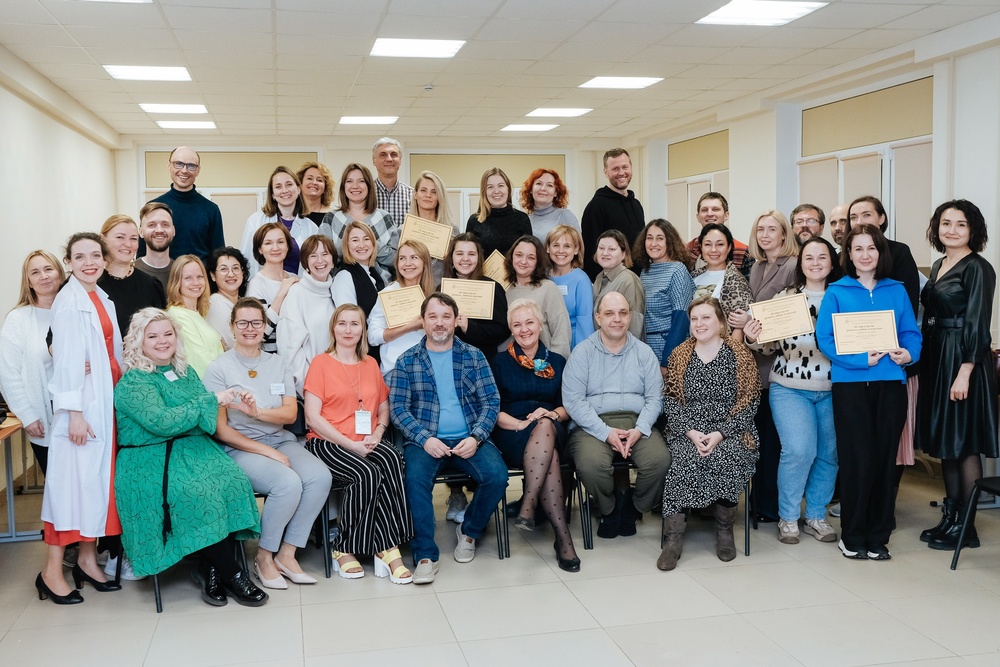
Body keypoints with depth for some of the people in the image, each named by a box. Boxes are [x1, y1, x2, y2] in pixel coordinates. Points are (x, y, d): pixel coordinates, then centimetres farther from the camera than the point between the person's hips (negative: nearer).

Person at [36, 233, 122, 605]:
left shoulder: (104, 301, 14)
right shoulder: (68, 302, -10)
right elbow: (66, 360, -15)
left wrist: (118, 399, 14)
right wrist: (74, 412, -18)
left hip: (107, 401, 8)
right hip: (81, 403, -8)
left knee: (98, 477, 10)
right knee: (72, 478, -6)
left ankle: (88, 560, 19)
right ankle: (52, 571, 1)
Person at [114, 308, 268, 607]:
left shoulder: (186, 372, 15)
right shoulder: (132, 383, -6)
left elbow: (205, 417, 19)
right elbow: (161, 422, -21)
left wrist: (229, 402, -3)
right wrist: (213, 400, -18)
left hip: (194, 449, 6)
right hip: (152, 462, -6)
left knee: (234, 483, -25)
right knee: (199, 494, -32)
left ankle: (209, 568, -13)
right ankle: (231, 574, -18)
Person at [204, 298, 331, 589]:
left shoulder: (278, 364, 12)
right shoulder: (219, 368, -1)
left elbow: (290, 414, 2)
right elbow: (220, 429, -6)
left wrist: (258, 412, -20)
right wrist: (267, 451, -14)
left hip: (281, 441, 5)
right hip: (239, 448, -5)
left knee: (320, 476, -24)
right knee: (288, 483, -31)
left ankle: (286, 554, -9)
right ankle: (263, 557, -7)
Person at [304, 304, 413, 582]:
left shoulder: (370, 364, 19)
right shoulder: (321, 363, 4)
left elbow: (384, 407, 20)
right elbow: (313, 417, -5)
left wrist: (377, 434, -3)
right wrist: (351, 444, -14)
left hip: (367, 443, 4)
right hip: (328, 443, -4)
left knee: (391, 458, -30)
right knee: (368, 473, -33)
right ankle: (387, 549, -17)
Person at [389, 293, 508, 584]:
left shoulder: (473, 356, 8)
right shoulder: (407, 361, 5)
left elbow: (491, 402, 4)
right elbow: (398, 408, 0)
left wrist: (475, 437, -11)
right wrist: (425, 439, -15)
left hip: (468, 440, 2)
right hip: (425, 440, -1)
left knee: (497, 476, -24)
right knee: (415, 478, -32)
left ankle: (469, 530, 6)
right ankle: (425, 554, -16)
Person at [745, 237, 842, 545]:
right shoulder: (785, 297, 2)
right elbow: (770, 345, 2)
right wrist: (753, 338, -18)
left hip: (832, 390, 2)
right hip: (790, 388, -2)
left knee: (829, 453, 4)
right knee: (799, 450, -14)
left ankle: (816, 515, 24)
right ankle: (787, 517, 5)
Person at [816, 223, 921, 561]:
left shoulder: (897, 291, 11)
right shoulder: (837, 292, 2)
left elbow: (912, 332, 9)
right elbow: (825, 338, -6)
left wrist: (908, 353, -12)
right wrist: (861, 358, -17)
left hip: (891, 384, 3)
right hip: (851, 384, -3)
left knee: (885, 458, 6)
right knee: (858, 460, -3)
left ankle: (878, 537, 18)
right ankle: (852, 537, 12)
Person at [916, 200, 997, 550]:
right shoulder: (938, 266, 14)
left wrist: (964, 374, -20)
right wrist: (923, 360, 11)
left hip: (962, 362, -8)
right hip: (935, 359, 8)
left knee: (964, 444, -2)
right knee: (944, 442, 12)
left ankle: (965, 526, 6)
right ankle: (950, 516, 22)